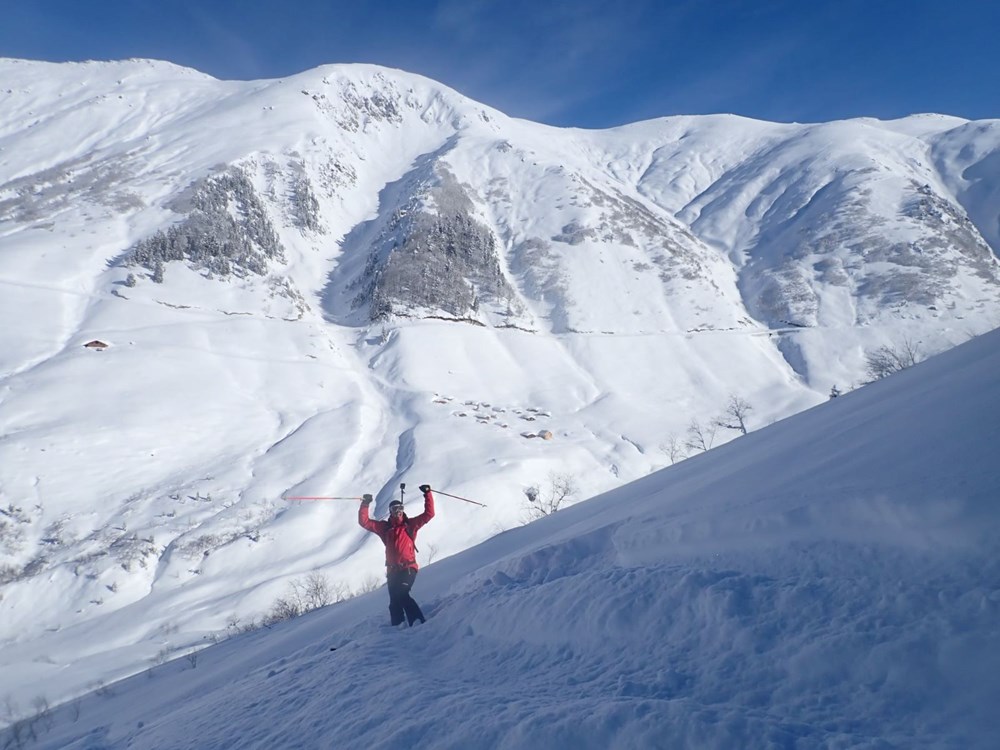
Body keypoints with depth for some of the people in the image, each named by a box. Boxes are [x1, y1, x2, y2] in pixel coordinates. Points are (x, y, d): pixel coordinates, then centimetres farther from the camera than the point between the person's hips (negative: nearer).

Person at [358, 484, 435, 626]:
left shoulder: (410, 525, 6)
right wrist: (365, 505, -2)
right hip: (392, 570, 4)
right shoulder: (385, 527, 11)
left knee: (401, 594, -23)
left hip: (408, 568, -4)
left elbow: (429, 513, 1)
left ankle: (418, 622, -22)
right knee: (394, 602, 4)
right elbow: (364, 522, 8)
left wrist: (428, 494, -6)